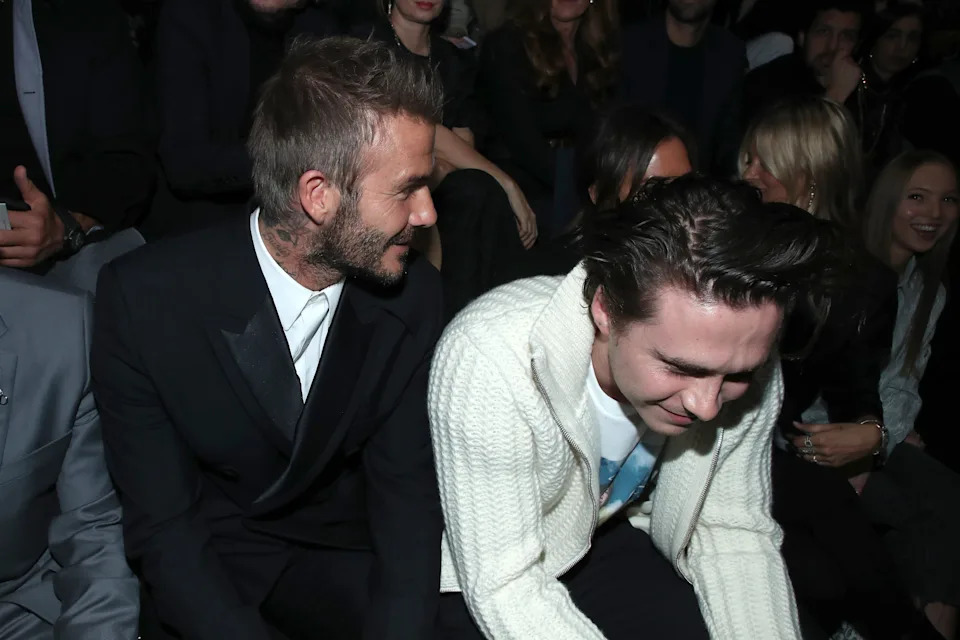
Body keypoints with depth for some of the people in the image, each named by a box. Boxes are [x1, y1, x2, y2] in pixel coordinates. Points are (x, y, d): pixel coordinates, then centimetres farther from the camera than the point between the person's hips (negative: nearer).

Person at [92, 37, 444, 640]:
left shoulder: (413, 295, -12)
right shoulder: (142, 297, -20)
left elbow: (405, 488, -7)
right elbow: (162, 524, -17)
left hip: (342, 557, 2)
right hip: (204, 562, -2)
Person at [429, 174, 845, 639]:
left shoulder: (741, 361, -18)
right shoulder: (488, 360, -32)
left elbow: (733, 533, -7)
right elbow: (505, 588, -28)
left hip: (606, 536, 4)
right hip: (477, 575, -3)